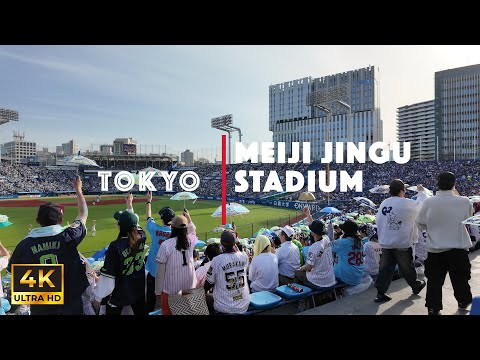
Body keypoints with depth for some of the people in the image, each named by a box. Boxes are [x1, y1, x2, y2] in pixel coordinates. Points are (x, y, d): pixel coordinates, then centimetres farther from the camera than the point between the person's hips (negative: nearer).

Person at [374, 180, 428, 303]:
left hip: (385, 243, 4)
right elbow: (422, 205, 3)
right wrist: (421, 191, 20)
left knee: (385, 268, 9)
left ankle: (380, 292, 10)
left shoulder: (383, 203, 2)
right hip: (402, 243, -4)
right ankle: (416, 286, 41)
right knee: (407, 267, 17)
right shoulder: (407, 204, -15)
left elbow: (378, 221, 6)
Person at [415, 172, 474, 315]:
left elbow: (420, 224, -3)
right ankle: (463, 301, 44)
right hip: (458, 249, 1)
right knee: (460, 278, 22)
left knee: (434, 279, 10)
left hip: (435, 249, -1)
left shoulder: (428, 202, -14)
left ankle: (433, 307, 15)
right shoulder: (464, 201, -13)